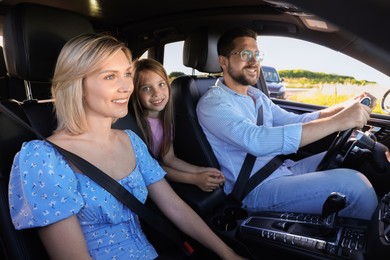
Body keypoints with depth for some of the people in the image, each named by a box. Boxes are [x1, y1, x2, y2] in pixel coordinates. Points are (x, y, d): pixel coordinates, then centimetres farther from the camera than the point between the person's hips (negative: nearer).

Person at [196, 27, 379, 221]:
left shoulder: (256, 95, 12)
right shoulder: (212, 103, -16)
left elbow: (295, 122, 13)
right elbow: (257, 141, -32)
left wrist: (343, 107, -4)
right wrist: (337, 121, -32)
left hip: (283, 169, 9)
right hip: (256, 188, -9)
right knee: (352, 184, -19)